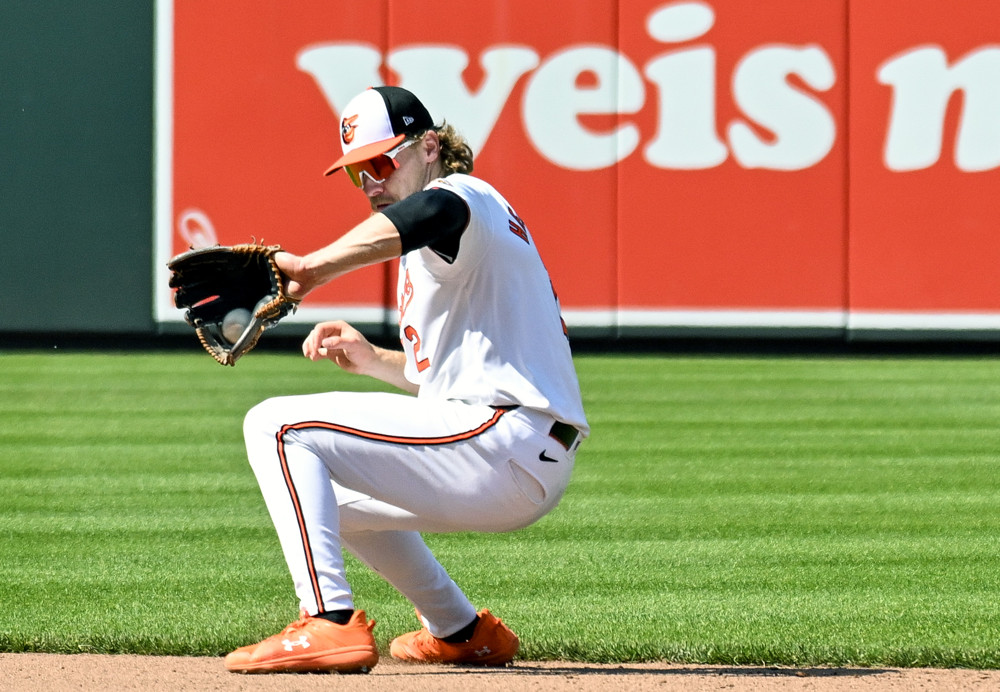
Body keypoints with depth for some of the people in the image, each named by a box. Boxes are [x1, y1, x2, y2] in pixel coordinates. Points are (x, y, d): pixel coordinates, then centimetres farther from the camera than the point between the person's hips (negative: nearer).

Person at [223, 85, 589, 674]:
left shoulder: (464, 195, -5)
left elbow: (431, 213, -33)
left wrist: (315, 268, -47)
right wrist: (370, 360, 20)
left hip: (501, 443, -11)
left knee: (277, 425, -16)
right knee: (324, 492, 32)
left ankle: (332, 623, -27)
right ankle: (463, 633, 30)